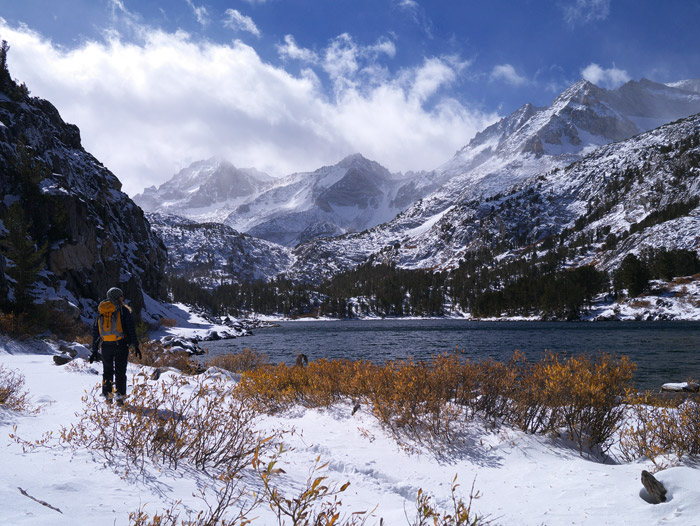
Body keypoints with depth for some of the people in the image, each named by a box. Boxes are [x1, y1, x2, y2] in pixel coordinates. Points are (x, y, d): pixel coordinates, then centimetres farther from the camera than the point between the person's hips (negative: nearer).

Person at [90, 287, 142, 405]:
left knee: (107, 371, 15)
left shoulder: (100, 312, 13)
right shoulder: (123, 310, -1)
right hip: (121, 345, -3)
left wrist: (95, 350, 16)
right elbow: (131, 329, -7)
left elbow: (95, 331, 13)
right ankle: (119, 396, -2)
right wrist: (136, 346, -5)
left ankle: (107, 395, 13)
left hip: (106, 346, 3)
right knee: (120, 371, 3)